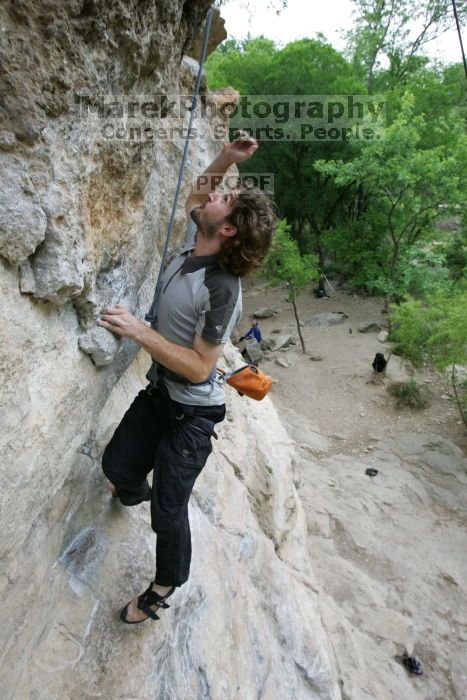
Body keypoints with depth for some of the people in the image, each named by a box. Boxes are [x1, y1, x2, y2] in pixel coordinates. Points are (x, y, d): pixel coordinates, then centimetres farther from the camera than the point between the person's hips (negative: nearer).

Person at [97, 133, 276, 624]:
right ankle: (135, 492, 58)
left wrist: (138, 331, -31)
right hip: (159, 391, 8)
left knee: (168, 508, 5)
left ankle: (166, 585, 34)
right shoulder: (194, 242, -5)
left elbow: (199, 367, -26)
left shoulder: (222, 289, -29)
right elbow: (195, 197, 16)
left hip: (192, 412, -8)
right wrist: (225, 159, 1)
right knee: (116, 464, 20)